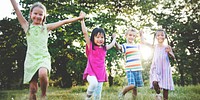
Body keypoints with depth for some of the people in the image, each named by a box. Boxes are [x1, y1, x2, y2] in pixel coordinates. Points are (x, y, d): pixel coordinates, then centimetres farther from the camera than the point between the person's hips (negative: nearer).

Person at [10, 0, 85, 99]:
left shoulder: (46, 27, 7)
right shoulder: (27, 26, 7)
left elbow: (63, 22, 7)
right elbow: (16, 9, 2)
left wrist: (78, 18, 7)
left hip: (43, 58, -1)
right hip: (31, 59, 1)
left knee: (43, 74, -33)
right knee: (32, 89, 0)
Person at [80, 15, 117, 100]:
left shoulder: (104, 48, 10)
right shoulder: (90, 46, -2)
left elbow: (112, 44, 32)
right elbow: (85, 32, -10)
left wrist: (114, 37, 43)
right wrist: (82, 20, -11)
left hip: (100, 74, 5)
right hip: (91, 72, -4)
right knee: (94, 83, -34)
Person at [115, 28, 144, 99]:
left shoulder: (137, 45, 16)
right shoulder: (125, 46, -3)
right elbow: (118, 47, -25)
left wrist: (141, 35, 41)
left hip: (138, 69, 6)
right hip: (129, 69, -6)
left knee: (135, 87, 6)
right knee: (131, 85, -18)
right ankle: (122, 94, 9)